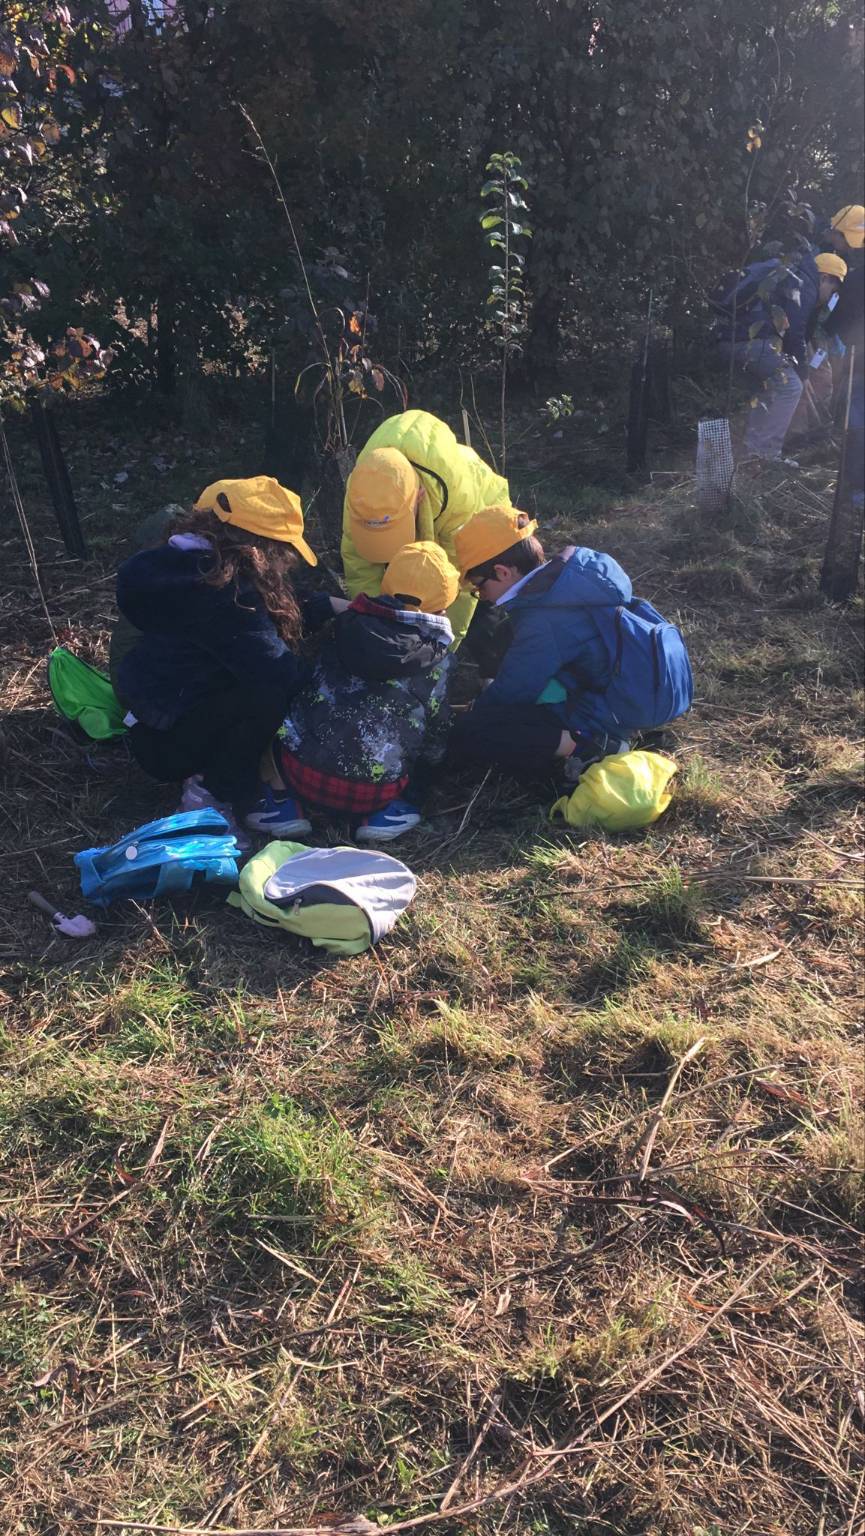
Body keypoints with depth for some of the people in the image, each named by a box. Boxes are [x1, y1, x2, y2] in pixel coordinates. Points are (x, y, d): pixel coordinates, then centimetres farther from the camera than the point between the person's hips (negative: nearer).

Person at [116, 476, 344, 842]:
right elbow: (275, 670, -30)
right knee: (269, 694, -28)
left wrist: (329, 605, 5)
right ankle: (222, 795, -6)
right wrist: (318, 669, -9)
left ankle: (213, 775, 6)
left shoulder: (201, 562, 1)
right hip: (165, 743, -10)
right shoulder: (216, 590, -29)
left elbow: (277, 620, 14)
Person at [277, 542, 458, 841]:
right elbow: (435, 741, 9)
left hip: (299, 774, 2)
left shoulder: (347, 625, 8)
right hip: (370, 793, -1)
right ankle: (385, 810, 1)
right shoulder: (437, 661, 2)